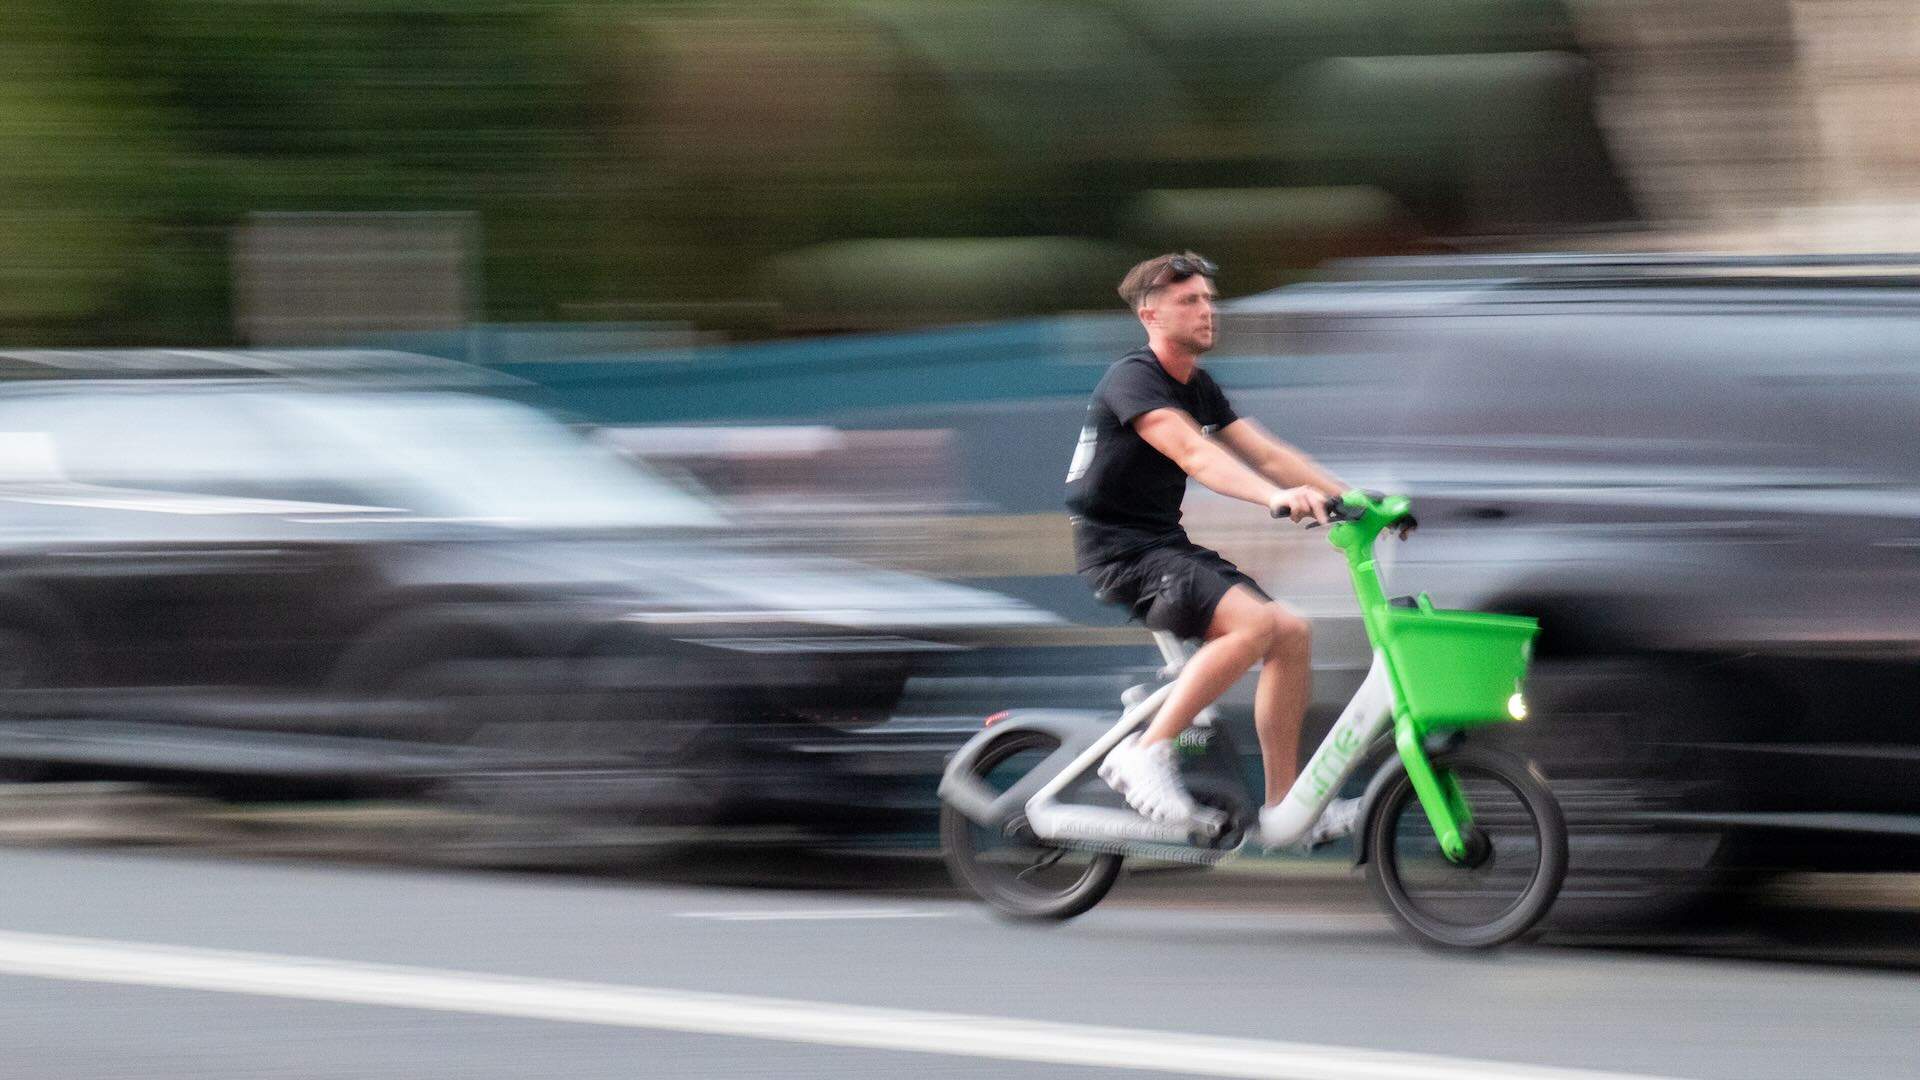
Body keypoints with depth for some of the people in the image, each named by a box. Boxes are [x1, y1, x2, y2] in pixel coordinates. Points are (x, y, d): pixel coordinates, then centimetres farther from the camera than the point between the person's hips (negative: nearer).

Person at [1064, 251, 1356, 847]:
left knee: (1292, 632, -2)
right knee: (1253, 622, -27)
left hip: (1167, 544, 9)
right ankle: (1146, 754, -22)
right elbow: (1195, 454, -31)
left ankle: (1283, 806, 2)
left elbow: (1265, 452, 6)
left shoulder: (1199, 388, 13)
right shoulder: (1133, 378, -16)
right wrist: (1276, 497, -46)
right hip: (1119, 550, -9)